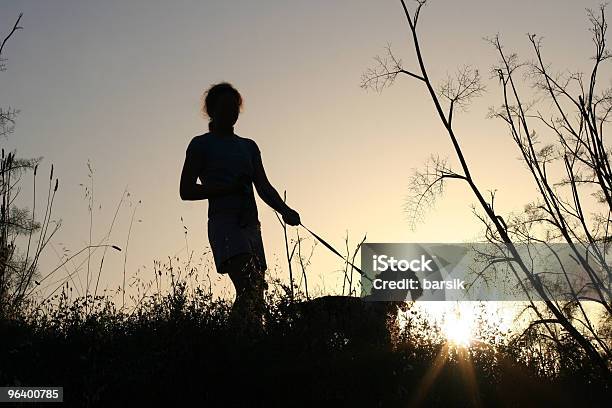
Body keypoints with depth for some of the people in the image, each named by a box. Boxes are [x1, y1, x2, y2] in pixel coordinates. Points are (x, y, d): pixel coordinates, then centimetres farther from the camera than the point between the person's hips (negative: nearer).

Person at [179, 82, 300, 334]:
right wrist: (228, 188, -11)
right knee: (248, 287, -26)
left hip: (250, 225, 6)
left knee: (256, 299, -3)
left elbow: (263, 187, 14)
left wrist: (284, 210, -6)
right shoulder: (201, 145, 8)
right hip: (224, 221, -6)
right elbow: (186, 191, 1)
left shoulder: (249, 147, 24)